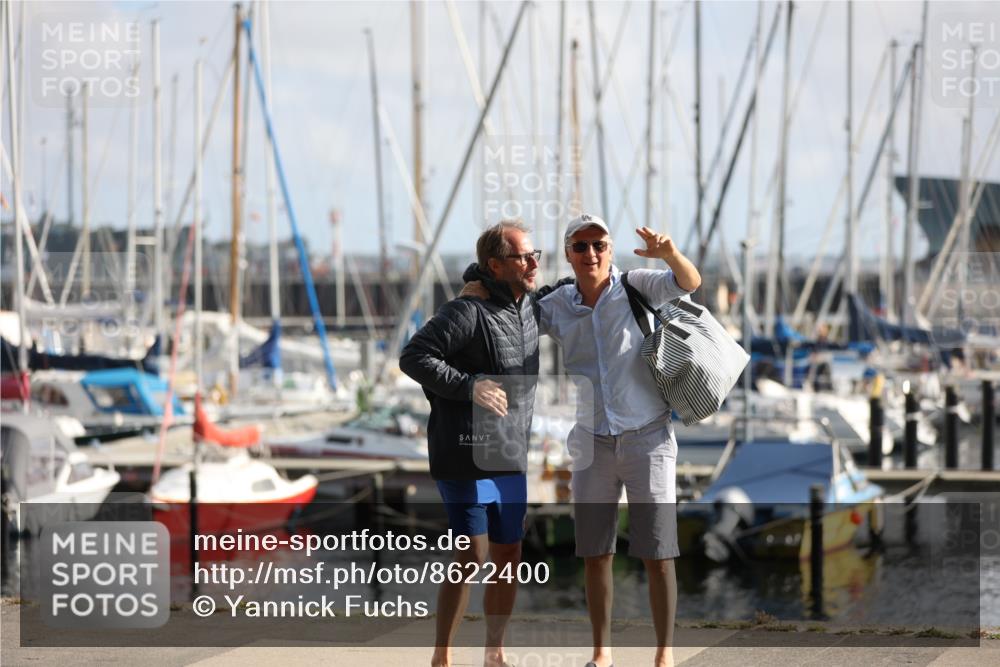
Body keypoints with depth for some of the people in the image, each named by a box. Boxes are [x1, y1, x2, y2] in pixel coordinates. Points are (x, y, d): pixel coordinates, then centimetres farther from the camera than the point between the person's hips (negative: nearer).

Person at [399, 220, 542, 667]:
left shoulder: (530, 310, 10)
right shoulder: (468, 312, -15)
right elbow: (413, 357, -19)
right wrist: (468, 385, -25)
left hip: (511, 461, 8)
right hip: (467, 458, -8)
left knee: (508, 557, 11)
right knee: (472, 556, -9)